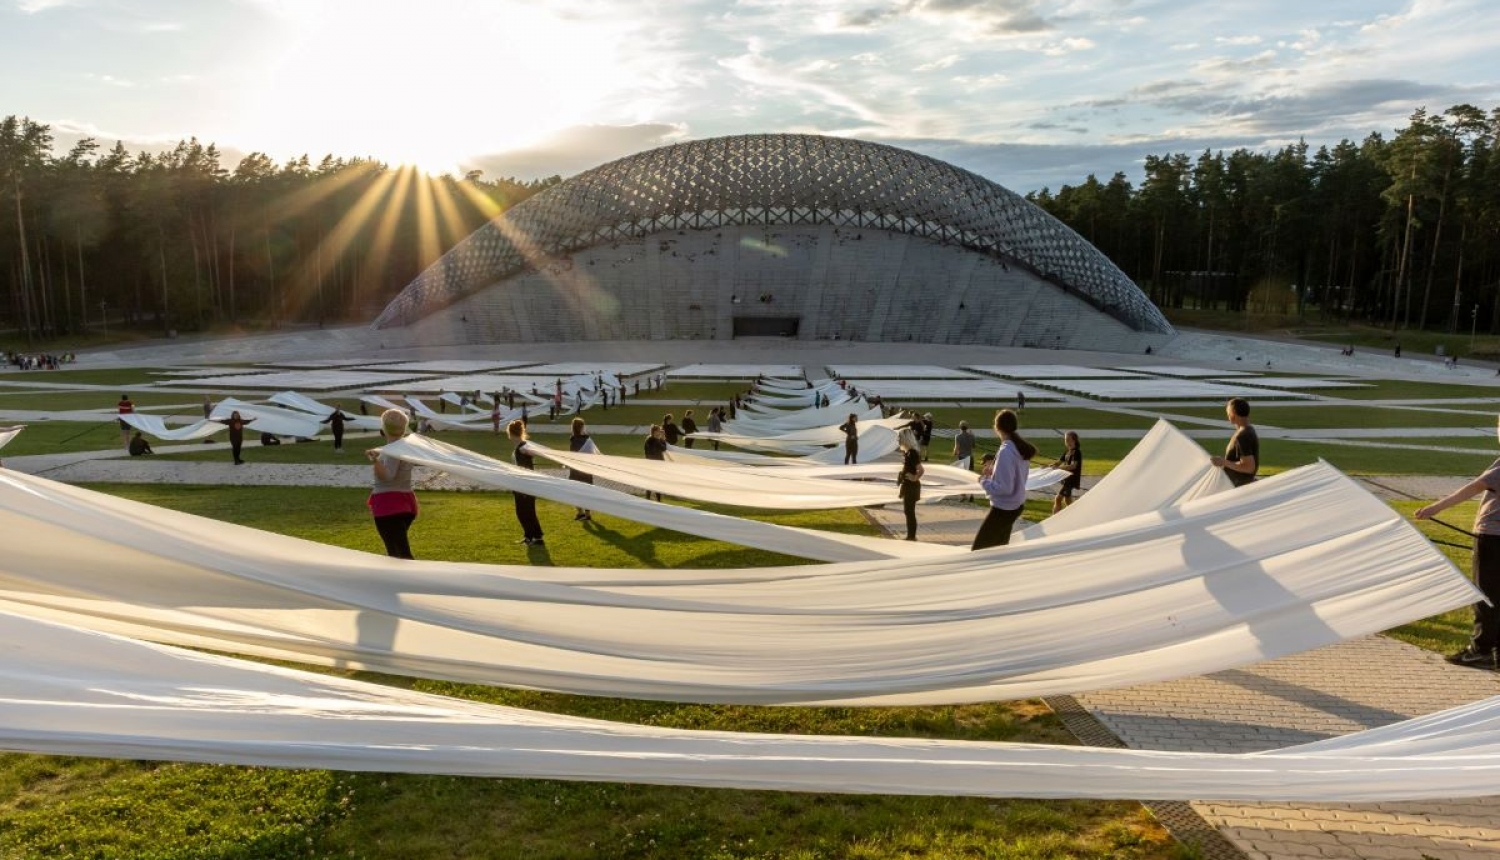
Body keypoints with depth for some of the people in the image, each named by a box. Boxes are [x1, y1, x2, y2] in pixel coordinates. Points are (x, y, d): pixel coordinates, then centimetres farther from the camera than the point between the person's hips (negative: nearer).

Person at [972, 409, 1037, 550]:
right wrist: (994, 470, 7)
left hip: (1004, 508, -9)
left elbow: (1005, 488, -24)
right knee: (999, 546, 21)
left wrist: (984, 481, -11)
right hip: (1016, 505, 10)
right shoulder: (1019, 448, 3)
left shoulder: (1005, 452, -24)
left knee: (979, 549, -4)